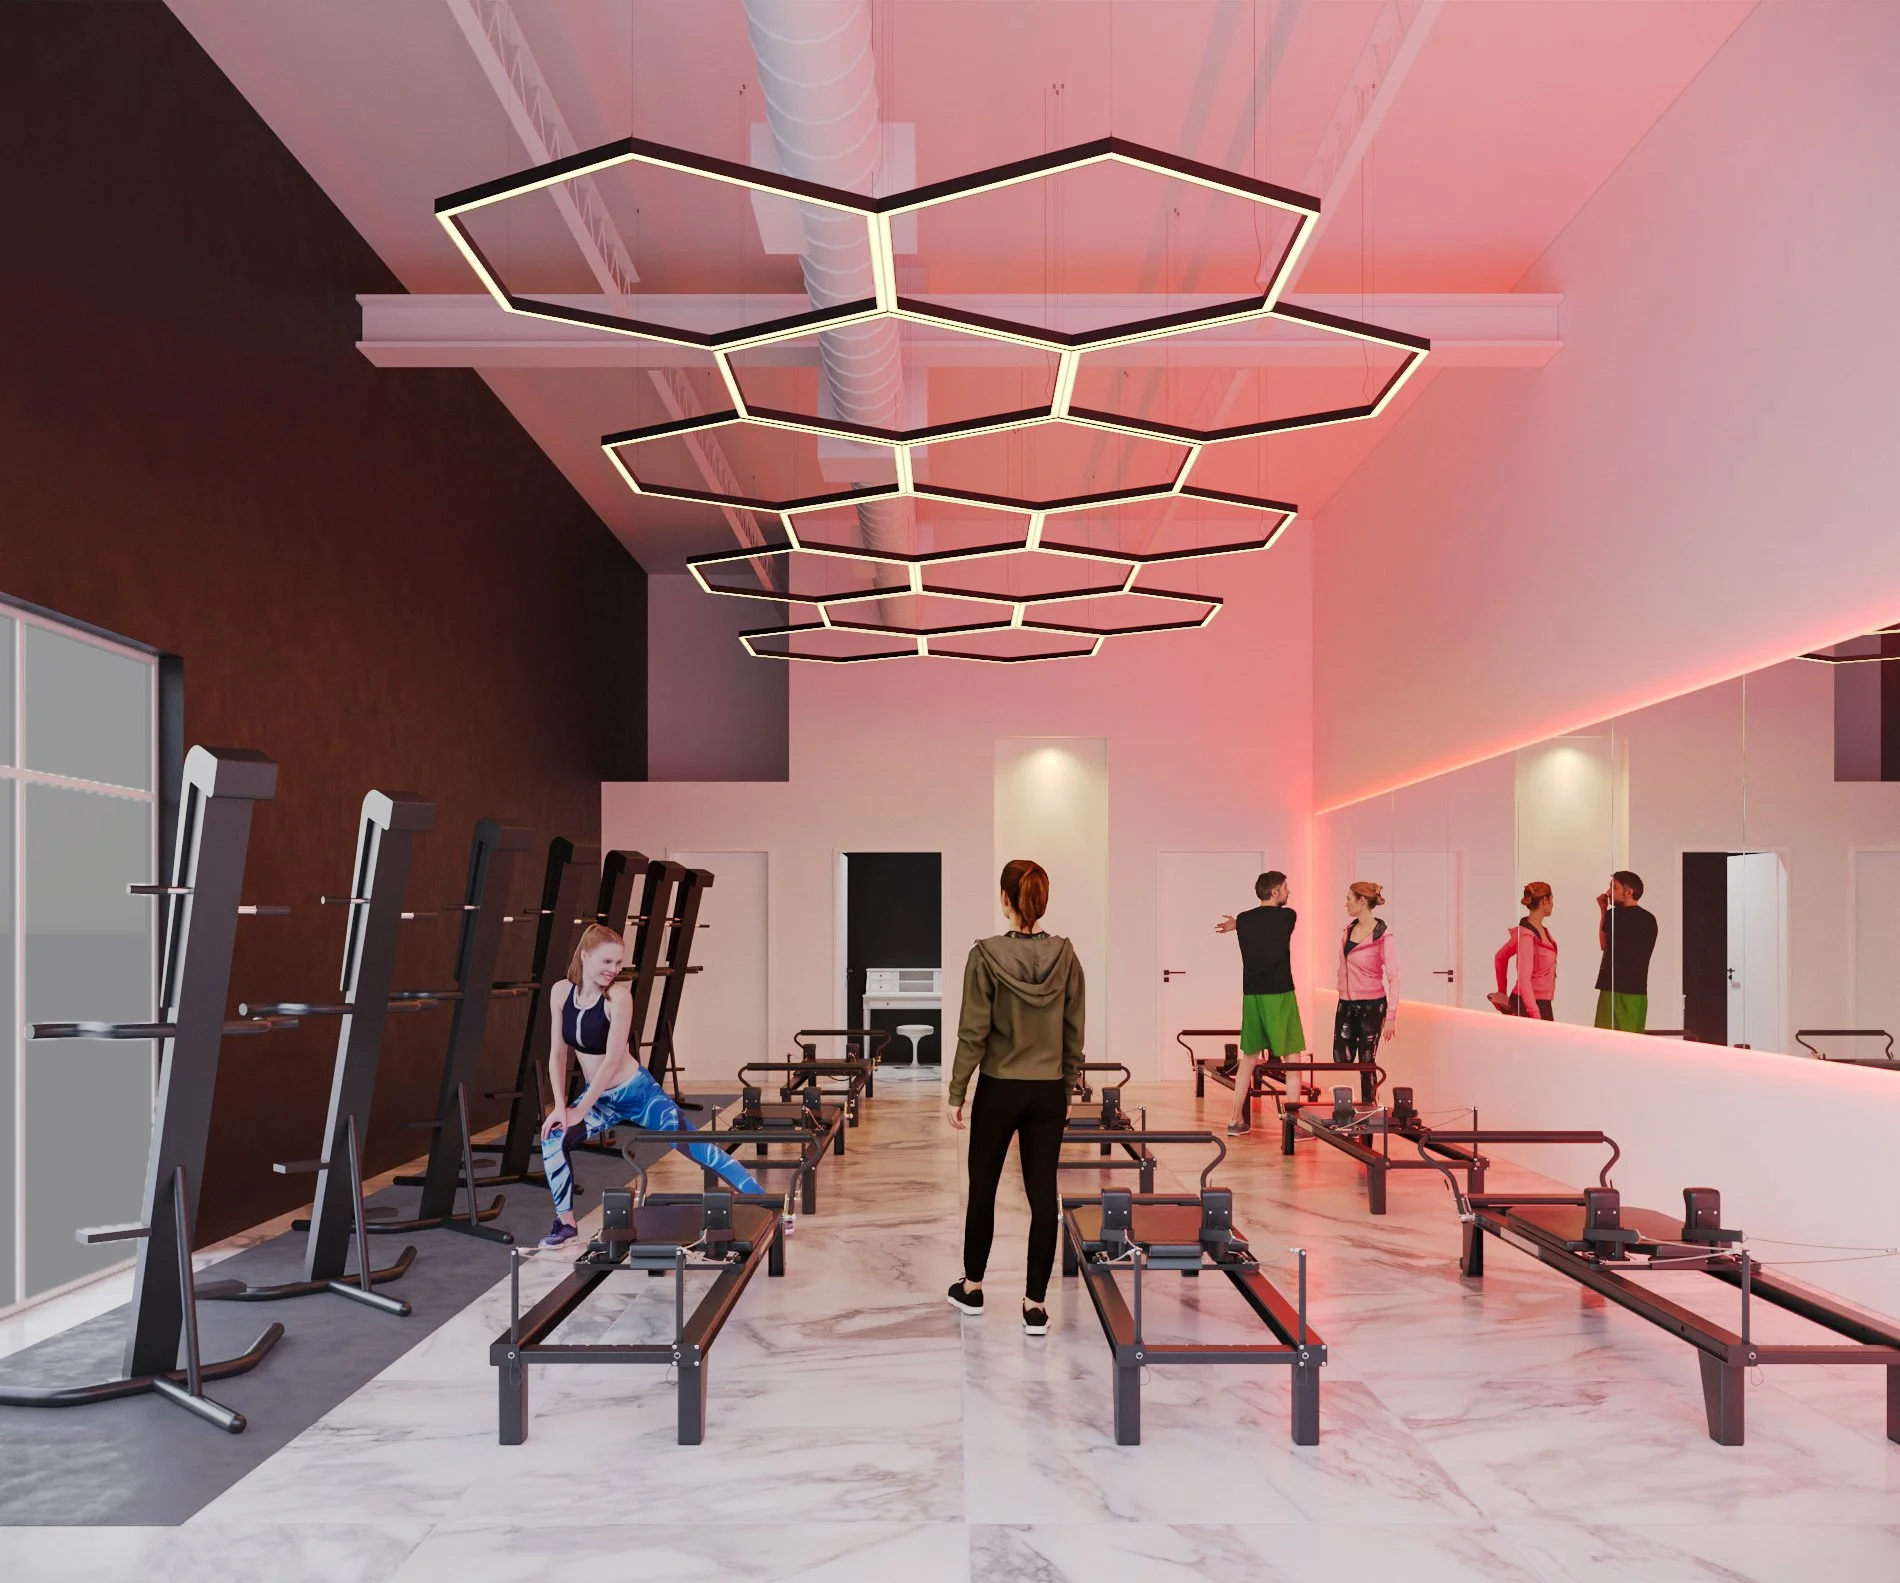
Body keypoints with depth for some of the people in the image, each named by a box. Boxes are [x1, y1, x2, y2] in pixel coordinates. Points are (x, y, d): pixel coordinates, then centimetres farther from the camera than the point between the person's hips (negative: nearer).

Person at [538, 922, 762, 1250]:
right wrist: (559, 1106, -9)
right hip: (599, 1097, 4)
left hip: (637, 1093, -4)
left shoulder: (618, 996, -22)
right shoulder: (561, 993, -8)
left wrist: (579, 1110, -19)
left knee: (698, 1148, -4)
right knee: (553, 1138, -18)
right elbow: (557, 1054, -2)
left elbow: (612, 1060, -22)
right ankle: (565, 1223, 1)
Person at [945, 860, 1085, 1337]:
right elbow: (1074, 1032, 3)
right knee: (1043, 1194, 5)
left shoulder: (986, 956, -13)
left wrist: (956, 1093, -3)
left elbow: (973, 1033, -12)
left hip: (999, 1090, -2)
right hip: (1048, 1092, 2)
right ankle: (1036, 1304, 8)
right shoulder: (1065, 956, -3)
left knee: (983, 1187, 15)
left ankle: (972, 1287, 30)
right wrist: (1068, 1090, 14)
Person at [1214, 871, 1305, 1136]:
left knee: (1248, 1057, 13)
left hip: (1252, 995, 5)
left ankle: (1236, 1121, 16)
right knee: (1292, 1058, 2)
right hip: (1280, 995, -5)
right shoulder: (1287, 916, -4)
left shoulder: (1243, 920, 5)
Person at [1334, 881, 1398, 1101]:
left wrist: (1391, 1016, -18)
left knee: (1367, 1062, 2)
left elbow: (1393, 977, -14)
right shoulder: (1349, 930, 7)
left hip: (1371, 1006, -6)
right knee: (1341, 1061, 2)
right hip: (1346, 1005, 6)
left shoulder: (1381, 934, -13)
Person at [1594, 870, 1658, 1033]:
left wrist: (1603, 911, 12)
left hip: (1616, 990, -7)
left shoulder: (1616, 915, -9)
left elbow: (1604, 945, 7)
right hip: (1638, 991, 7)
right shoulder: (1649, 919, 9)